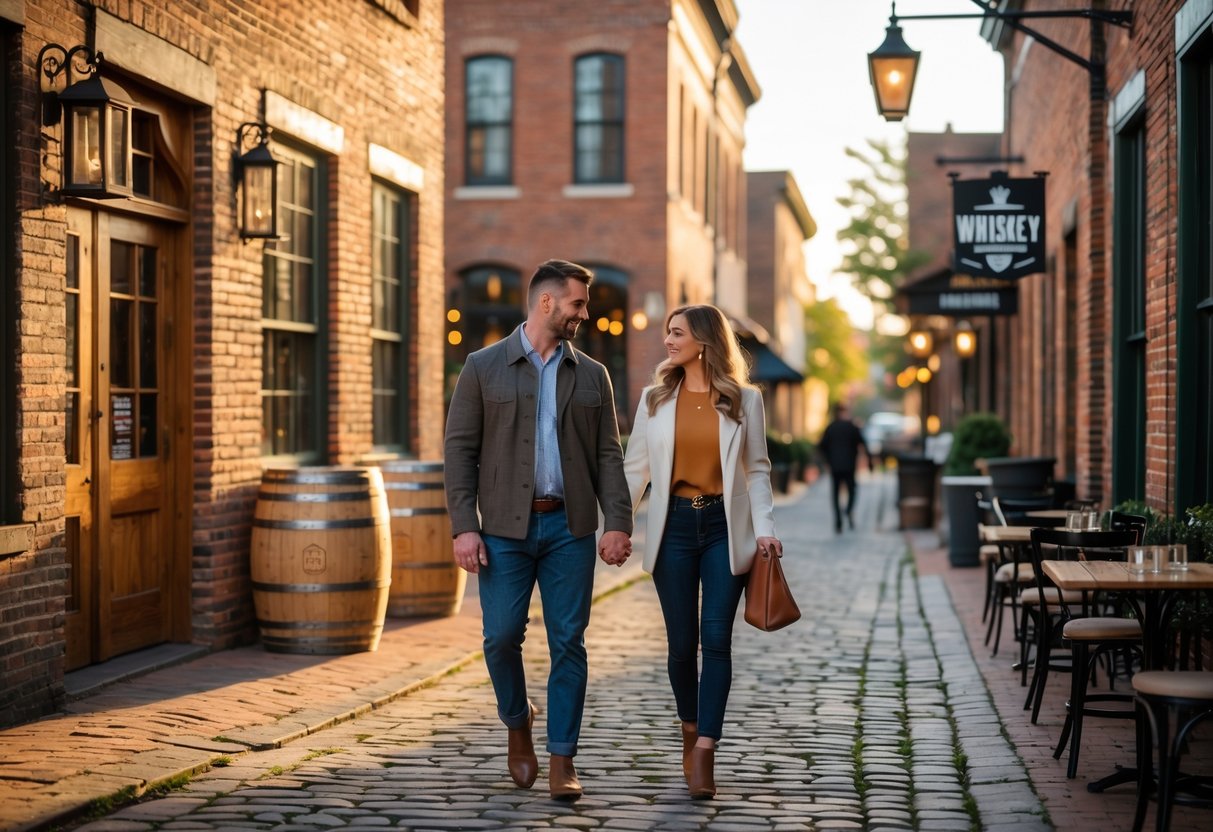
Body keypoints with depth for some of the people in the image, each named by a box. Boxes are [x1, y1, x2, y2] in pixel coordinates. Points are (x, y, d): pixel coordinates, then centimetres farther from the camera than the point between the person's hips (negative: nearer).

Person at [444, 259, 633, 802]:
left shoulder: (591, 375, 11)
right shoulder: (484, 368, 3)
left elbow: (608, 455, 7)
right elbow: (460, 449, -1)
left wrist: (618, 522, -5)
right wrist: (464, 527, -9)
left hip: (570, 526, 2)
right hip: (505, 527, -2)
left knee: (568, 642, 0)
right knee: (501, 636, -3)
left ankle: (562, 761, 7)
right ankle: (517, 725, 26)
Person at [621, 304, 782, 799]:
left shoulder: (744, 399, 3)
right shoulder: (655, 398, 7)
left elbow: (757, 470, 5)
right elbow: (635, 467, 8)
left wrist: (765, 528, -7)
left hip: (725, 527, -1)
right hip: (674, 527, 2)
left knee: (716, 639, -9)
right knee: (681, 643, 3)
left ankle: (704, 754, -9)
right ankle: (691, 731, 27)